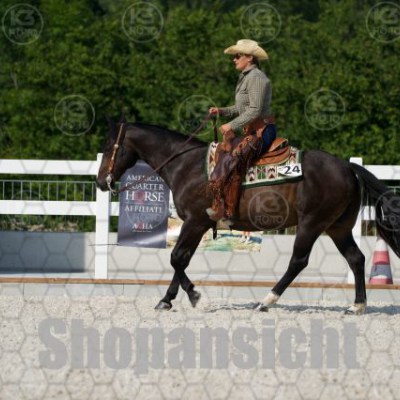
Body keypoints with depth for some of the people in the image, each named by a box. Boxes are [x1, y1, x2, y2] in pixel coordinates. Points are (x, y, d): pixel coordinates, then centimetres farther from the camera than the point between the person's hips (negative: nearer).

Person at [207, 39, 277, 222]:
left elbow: (255, 110, -20)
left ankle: (224, 209, -25)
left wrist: (232, 125, -18)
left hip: (262, 130, -11)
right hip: (251, 131, 11)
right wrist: (222, 111, 10)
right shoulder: (246, 77, 18)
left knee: (234, 159, -23)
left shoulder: (256, 78, -13)